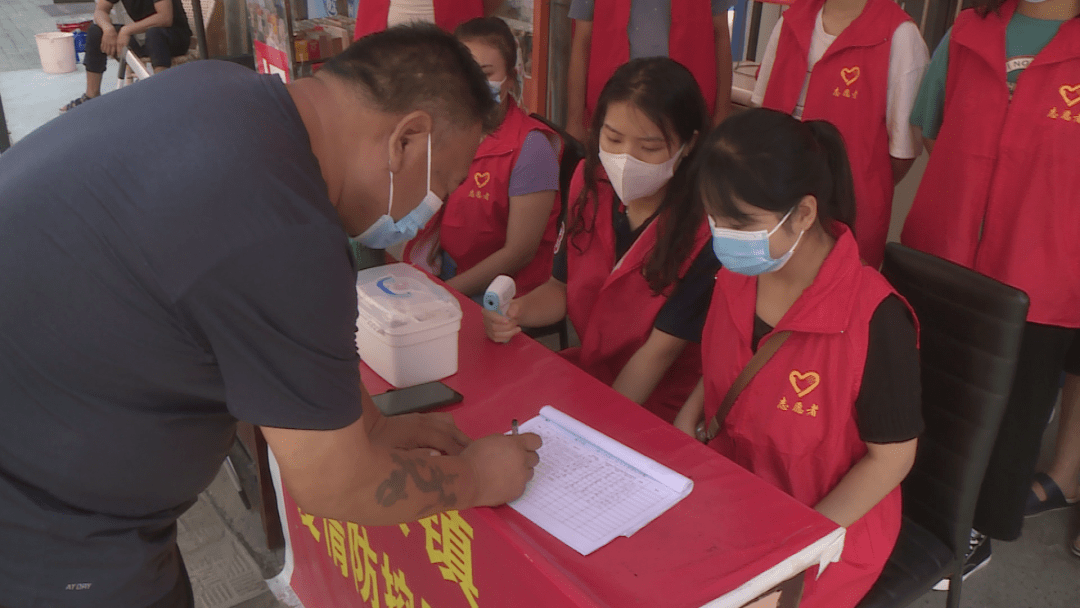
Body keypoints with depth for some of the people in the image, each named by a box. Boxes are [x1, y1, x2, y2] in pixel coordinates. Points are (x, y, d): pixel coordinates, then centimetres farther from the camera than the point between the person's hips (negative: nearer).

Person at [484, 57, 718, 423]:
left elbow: (659, 351, -19)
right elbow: (561, 287, 6)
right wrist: (518, 312, -14)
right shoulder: (589, 184, -4)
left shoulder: (704, 229, -23)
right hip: (588, 366, 6)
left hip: (660, 410, -6)